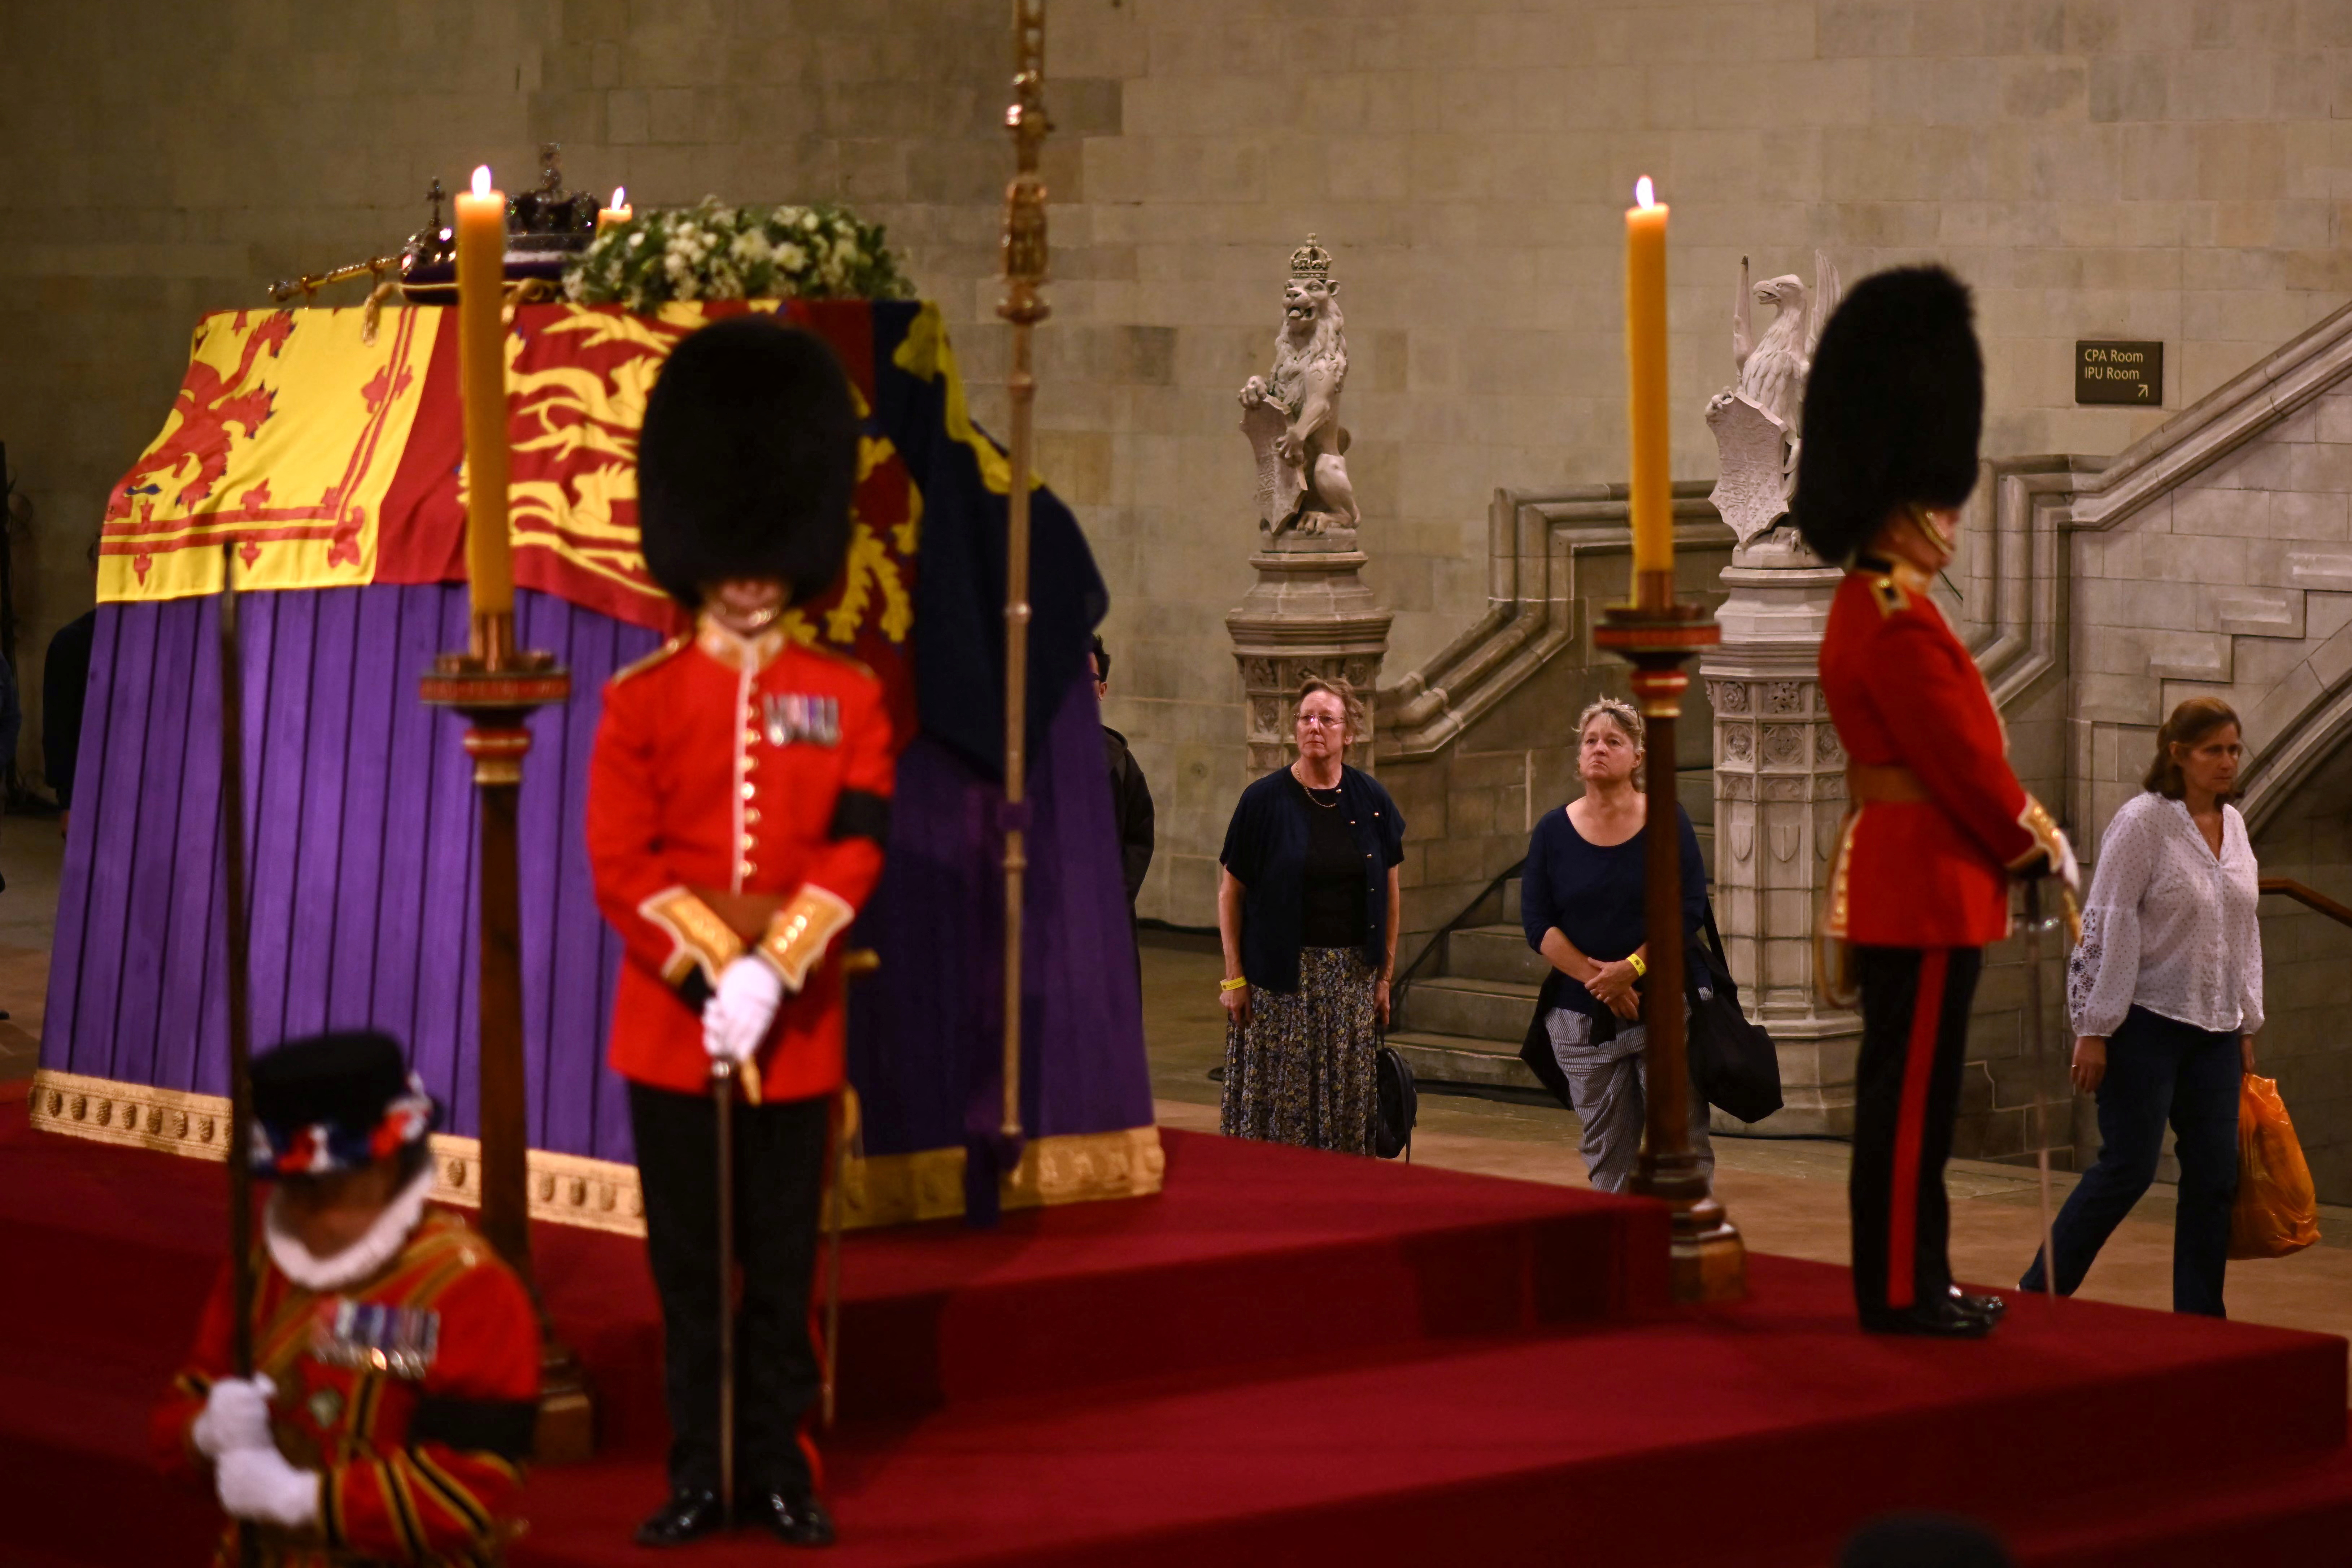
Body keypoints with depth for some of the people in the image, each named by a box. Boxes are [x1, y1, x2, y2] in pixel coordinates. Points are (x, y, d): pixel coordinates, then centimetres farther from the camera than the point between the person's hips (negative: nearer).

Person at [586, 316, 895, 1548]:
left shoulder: (847, 699, 3)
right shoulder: (641, 701, 1)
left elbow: (854, 855, -6)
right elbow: (623, 867, -6)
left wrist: (774, 976, -17)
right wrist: (716, 976, -16)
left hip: (800, 1027, 1)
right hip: (673, 1022, 0)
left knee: (784, 1269, 6)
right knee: (690, 1271, 5)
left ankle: (780, 1470, 15)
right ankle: (700, 1476, 14)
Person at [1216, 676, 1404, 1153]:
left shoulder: (1371, 800, 4)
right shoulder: (1264, 800, -4)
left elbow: (1390, 894, 10)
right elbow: (1231, 892, -1)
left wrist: (1385, 976, 6)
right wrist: (1234, 977, -5)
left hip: (1352, 976, 3)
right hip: (1280, 978, -2)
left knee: (1346, 1107, 5)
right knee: (1277, 1103, -3)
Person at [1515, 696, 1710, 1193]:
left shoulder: (1666, 821, 1)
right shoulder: (1553, 832, 5)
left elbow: (1690, 908, -6)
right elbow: (1537, 923, -1)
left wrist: (1632, 968, -15)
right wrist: (1595, 976, -13)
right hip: (1583, 1018, 2)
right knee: (1606, 1154, 6)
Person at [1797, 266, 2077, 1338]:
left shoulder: (1866, 608, 15)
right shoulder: (1898, 623, -19)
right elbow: (1964, 762, -18)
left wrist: (2020, 829, 13)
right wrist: (2037, 848, -6)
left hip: (1891, 876, 10)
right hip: (1925, 886, -10)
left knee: (1907, 1092, 14)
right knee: (1911, 1093, -4)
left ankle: (1912, 1280, 20)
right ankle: (1900, 1291, 1)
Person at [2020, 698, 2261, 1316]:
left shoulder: (2233, 825, 10)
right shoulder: (2143, 823, -11)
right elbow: (2108, 927, -13)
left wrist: (2248, 1023, 16)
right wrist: (2093, 1029, -16)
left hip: (2214, 1030, 7)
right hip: (2147, 1022, -7)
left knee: (2214, 1174, 3)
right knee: (2129, 1166, -6)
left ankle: (2200, 1319, 11)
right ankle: (2038, 1294, 7)